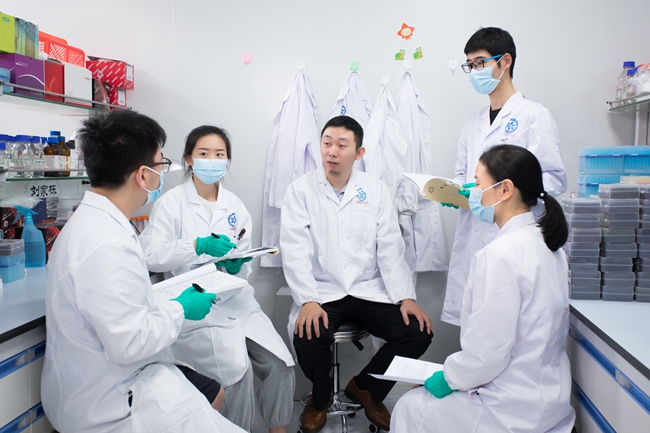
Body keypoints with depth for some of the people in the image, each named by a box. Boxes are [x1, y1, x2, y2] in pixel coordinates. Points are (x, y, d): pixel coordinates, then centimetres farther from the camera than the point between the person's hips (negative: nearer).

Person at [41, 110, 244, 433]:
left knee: (214, 392, 19)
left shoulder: (92, 221, 5)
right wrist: (179, 309, -13)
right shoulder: (106, 245, -29)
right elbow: (128, 343, -28)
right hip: (108, 405, -10)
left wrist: (168, 299, 8)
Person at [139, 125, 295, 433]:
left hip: (235, 300, 4)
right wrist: (198, 245, -25)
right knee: (236, 368, -23)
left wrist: (236, 266, -10)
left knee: (280, 364, -12)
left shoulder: (235, 205, 11)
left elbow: (244, 268, 13)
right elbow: (150, 255, -13)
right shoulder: (172, 202, -1)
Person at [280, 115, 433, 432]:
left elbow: (390, 248, 1)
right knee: (307, 338, -29)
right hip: (322, 292, -2)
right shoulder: (300, 190, -3)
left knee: (419, 332, -15)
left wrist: (406, 297, -9)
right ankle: (320, 397, 9)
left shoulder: (375, 190, 4)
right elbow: (295, 251, -10)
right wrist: (308, 301, -21)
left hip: (369, 290, 3)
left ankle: (365, 388, 13)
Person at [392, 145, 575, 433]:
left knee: (409, 408, 11)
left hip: (516, 408, -9)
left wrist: (448, 378, -6)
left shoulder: (500, 255, -25)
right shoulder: (548, 245, 4)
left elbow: (487, 352, -24)